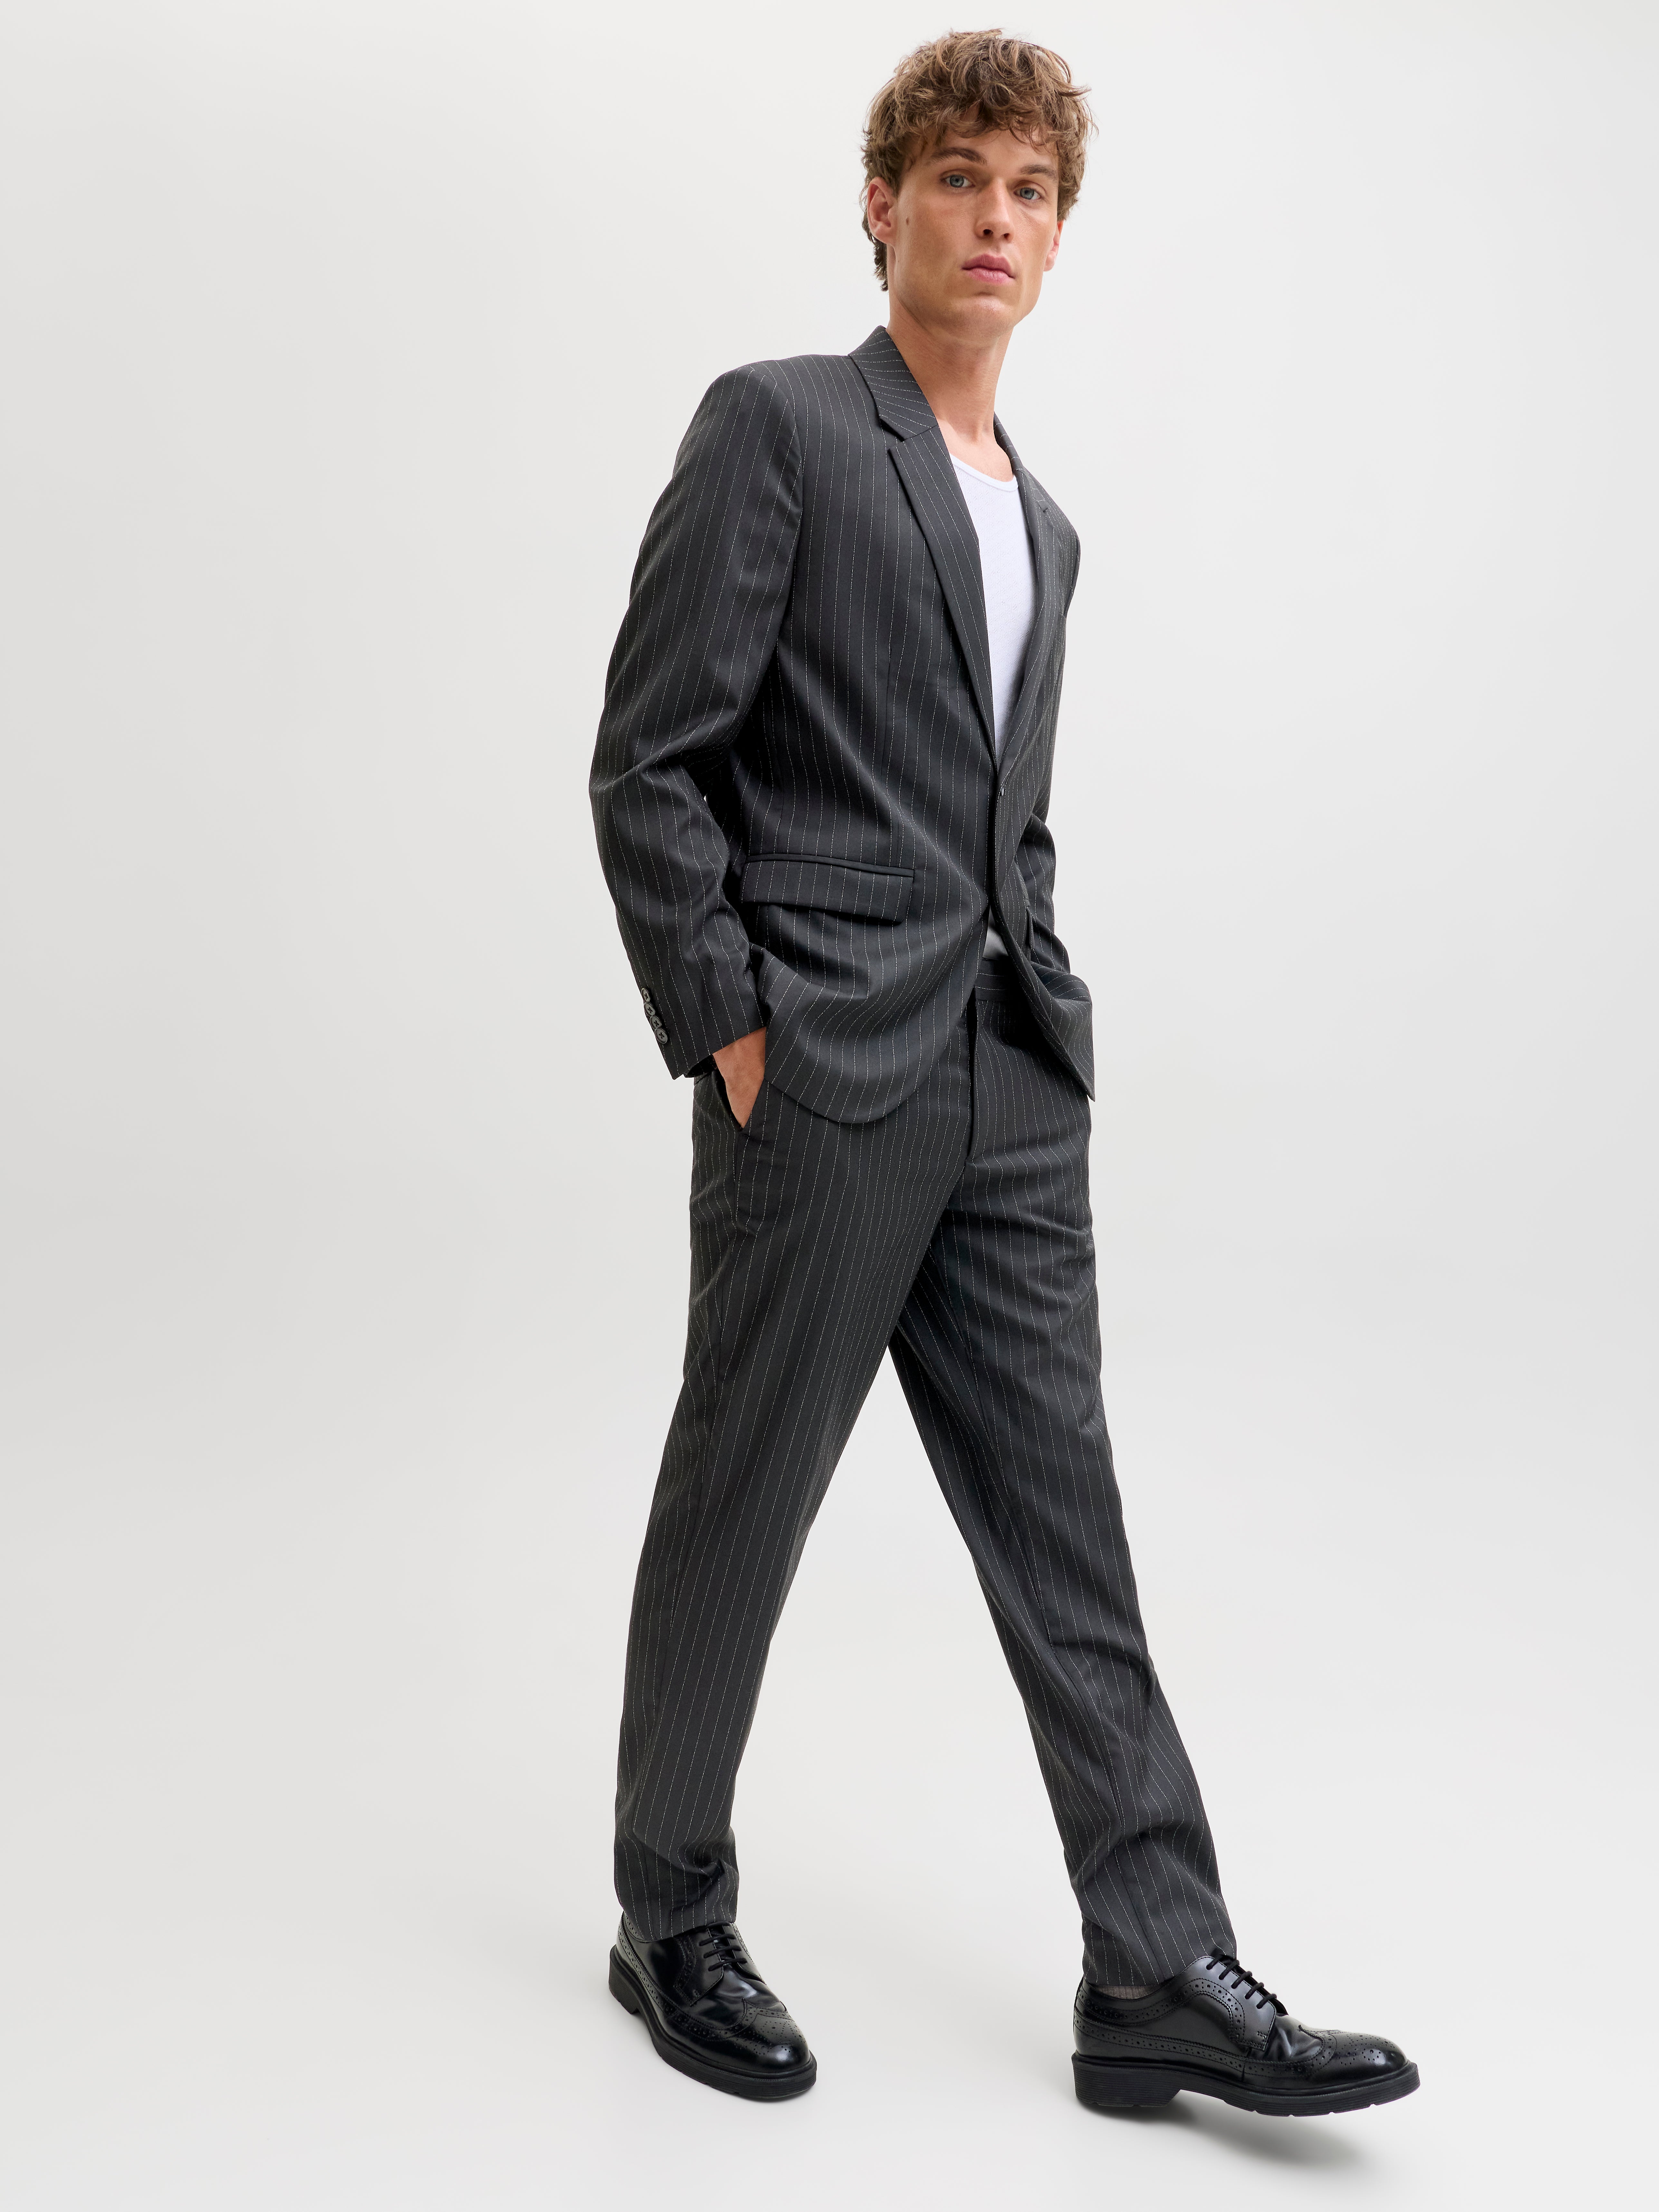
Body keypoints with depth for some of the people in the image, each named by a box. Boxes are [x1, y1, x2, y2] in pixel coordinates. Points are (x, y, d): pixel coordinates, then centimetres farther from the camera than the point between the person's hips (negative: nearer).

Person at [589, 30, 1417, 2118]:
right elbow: (648, 766, -9)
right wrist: (725, 1034, -12)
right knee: (738, 1513, 5)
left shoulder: (1042, 525, 20)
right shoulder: (775, 424, -2)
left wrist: (1041, 1018, 11)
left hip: (1009, 1090, 7)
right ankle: (673, 1926, 23)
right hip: (819, 1080, -7)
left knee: (1063, 1517, 5)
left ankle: (1159, 1972, 10)